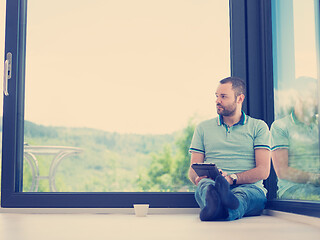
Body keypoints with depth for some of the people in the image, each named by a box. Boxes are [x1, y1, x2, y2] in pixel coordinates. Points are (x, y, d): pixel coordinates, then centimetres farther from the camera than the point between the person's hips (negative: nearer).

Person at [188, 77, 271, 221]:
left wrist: (232, 178, -17)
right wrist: (203, 179, -13)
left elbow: (263, 171, 1)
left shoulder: (258, 127, 14)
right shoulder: (203, 128, 20)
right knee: (204, 185, -35)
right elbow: (193, 171, 14)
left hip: (249, 187, -1)